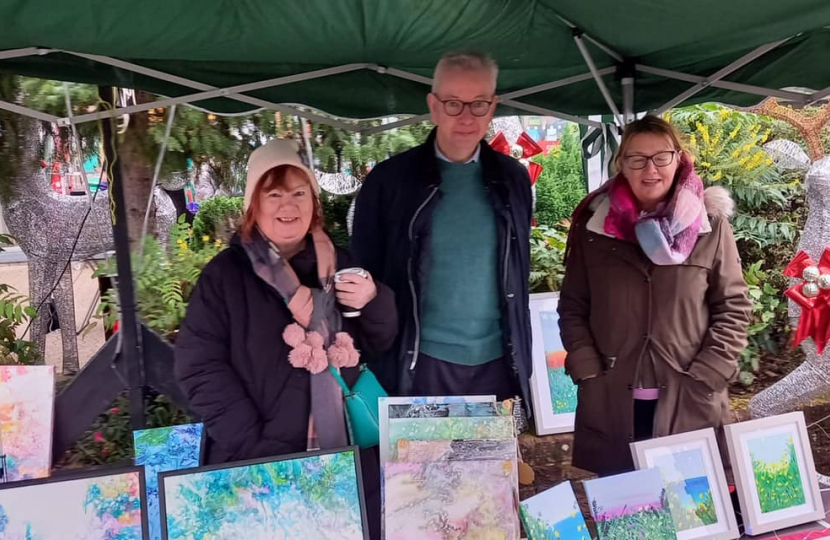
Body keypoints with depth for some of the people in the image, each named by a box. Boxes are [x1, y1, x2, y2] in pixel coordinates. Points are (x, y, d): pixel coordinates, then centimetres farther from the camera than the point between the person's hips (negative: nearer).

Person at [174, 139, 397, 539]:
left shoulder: (338, 265, 6)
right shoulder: (226, 273, -5)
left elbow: (378, 345, 10)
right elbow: (199, 366, -9)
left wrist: (373, 302, -11)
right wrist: (253, 444, -16)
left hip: (343, 454, 3)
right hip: (257, 462, -3)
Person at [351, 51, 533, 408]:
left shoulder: (512, 178, 6)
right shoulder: (388, 180, -4)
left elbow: (519, 272, 12)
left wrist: (522, 361, 11)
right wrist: (375, 368, -4)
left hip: (496, 365, 3)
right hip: (420, 366, -3)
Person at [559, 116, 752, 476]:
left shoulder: (710, 224, -1)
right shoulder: (593, 225, 1)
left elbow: (734, 309, 2)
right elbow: (572, 308, 5)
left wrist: (704, 380, -6)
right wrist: (589, 375, -5)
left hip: (689, 406, 0)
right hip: (610, 404, 1)